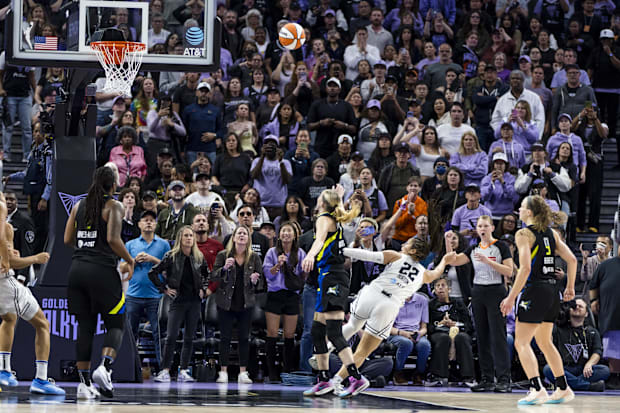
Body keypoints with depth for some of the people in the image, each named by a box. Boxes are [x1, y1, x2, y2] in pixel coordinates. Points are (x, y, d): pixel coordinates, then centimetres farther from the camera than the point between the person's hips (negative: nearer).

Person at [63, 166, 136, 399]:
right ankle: (104, 367, -18)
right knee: (115, 324, 6)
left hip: (77, 268, 5)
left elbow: (68, 240, 12)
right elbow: (113, 239, -14)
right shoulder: (113, 206, -3)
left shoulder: (79, 205, 13)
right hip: (102, 270, -5)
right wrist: (130, 261, 1)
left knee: (85, 326, 8)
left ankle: (84, 383, 4)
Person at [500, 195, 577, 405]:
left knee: (521, 343, -3)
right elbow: (572, 260, 9)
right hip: (552, 292, 8)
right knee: (544, 342, 20)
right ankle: (563, 389, 22)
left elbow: (525, 268, -18)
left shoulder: (524, 234, -9)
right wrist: (570, 287, 20)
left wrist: (511, 297, -15)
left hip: (534, 291, -8)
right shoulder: (551, 233, 12)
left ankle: (537, 389, -16)